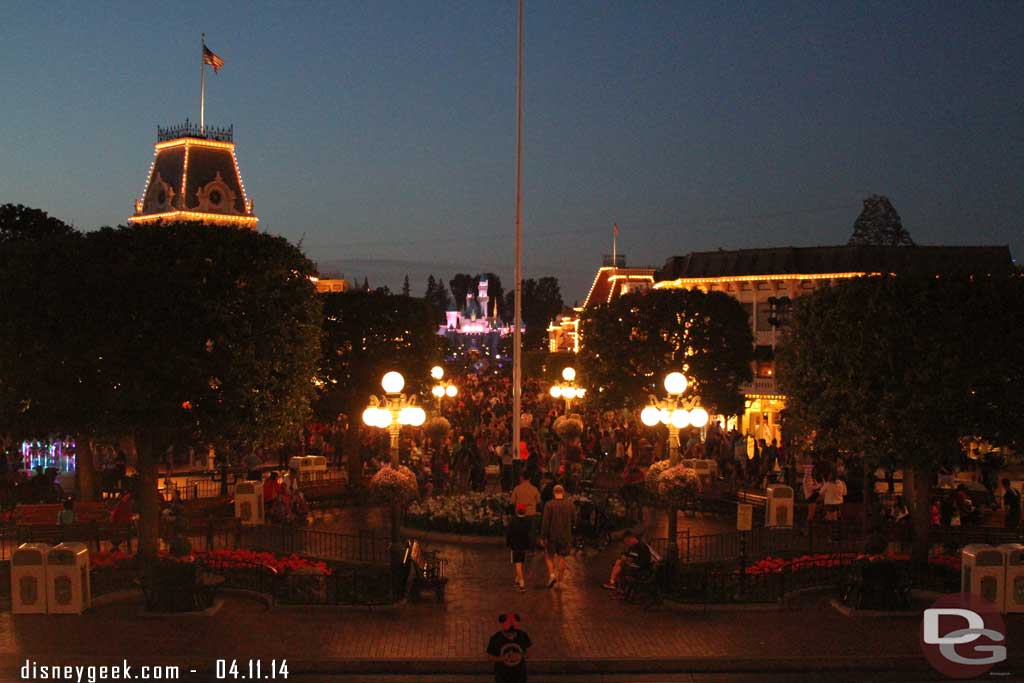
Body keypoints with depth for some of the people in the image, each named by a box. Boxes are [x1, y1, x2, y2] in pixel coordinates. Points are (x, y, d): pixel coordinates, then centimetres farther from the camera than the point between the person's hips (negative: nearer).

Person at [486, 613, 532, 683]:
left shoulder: (523, 636, -13)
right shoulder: (495, 639, -16)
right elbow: (490, 657, -7)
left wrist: (521, 656, -20)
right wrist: (503, 658, -24)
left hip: (519, 675, 1)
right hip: (502, 677, -1)